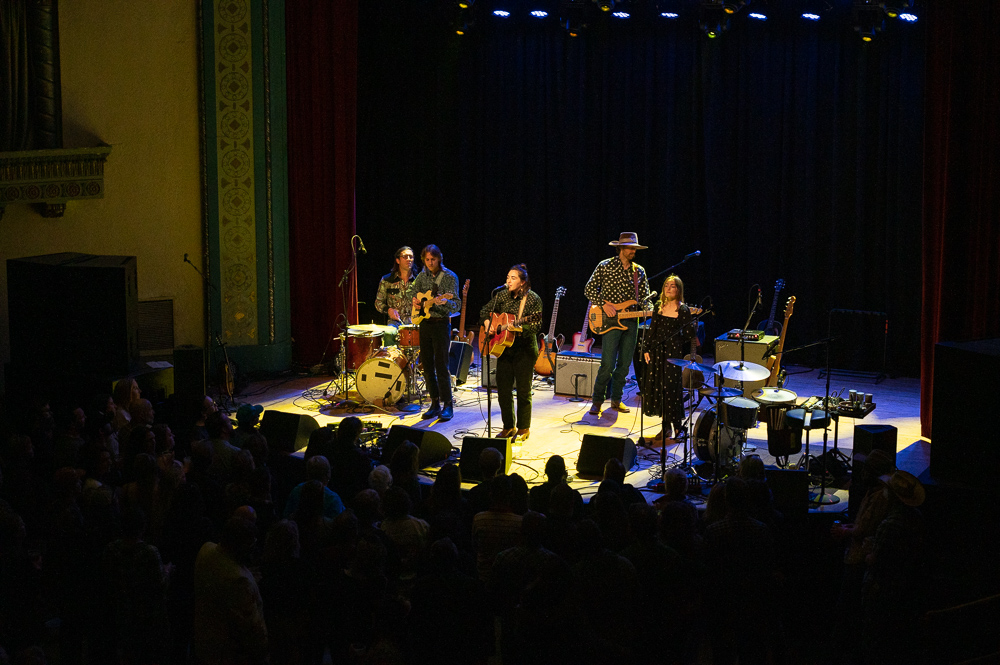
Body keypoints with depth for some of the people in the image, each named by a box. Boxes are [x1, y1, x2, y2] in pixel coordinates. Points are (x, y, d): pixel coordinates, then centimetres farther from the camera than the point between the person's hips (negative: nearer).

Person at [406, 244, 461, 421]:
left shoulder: (450, 277, -9)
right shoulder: (423, 274, 7)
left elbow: (457, 305, -15)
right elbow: (411, 289, 24)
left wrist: (444, 302, -35)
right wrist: (414, 298, 1)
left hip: (441, 323, -6)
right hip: (425, 323, 6)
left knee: (441, 365, -9)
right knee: (426, 365, 8)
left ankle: (448, 405, -2)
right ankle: (435, 404, 16)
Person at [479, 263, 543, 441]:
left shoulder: (533, 299, -10)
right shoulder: (502, 295, 5)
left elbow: (537, 325, -16)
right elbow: (485, 310, 17)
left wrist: (519, 328, -31)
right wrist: (487, 322, -3)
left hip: (525, 351, -5)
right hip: (504, 348, 5)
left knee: (523, 391, 1)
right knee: (503, 389, 8)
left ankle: (523, 428, 14)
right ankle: (509, 426, 22)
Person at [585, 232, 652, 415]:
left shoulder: (639, 271, 12)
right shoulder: (605, 266, -1)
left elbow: (644, 296, 16)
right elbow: (589, 290, 0)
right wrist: (603, 304, -13)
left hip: (631, 322, 5)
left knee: (624, 364, 8)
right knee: (608, 364, -9)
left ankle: (616, 400, 20)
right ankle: (597, 401, 2)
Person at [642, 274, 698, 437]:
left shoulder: (683, 310, -6)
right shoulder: (659, 307, 9)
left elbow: (689, 335, -7)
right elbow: (652, 330, 11)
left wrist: (694, 323, -20)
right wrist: (646, 349, 8)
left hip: (674, 352, -5)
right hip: (657, 352, 5)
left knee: (672, 387, -6)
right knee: (657, 386, 6)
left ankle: (677, 426, 5)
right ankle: (665, 425, 16)